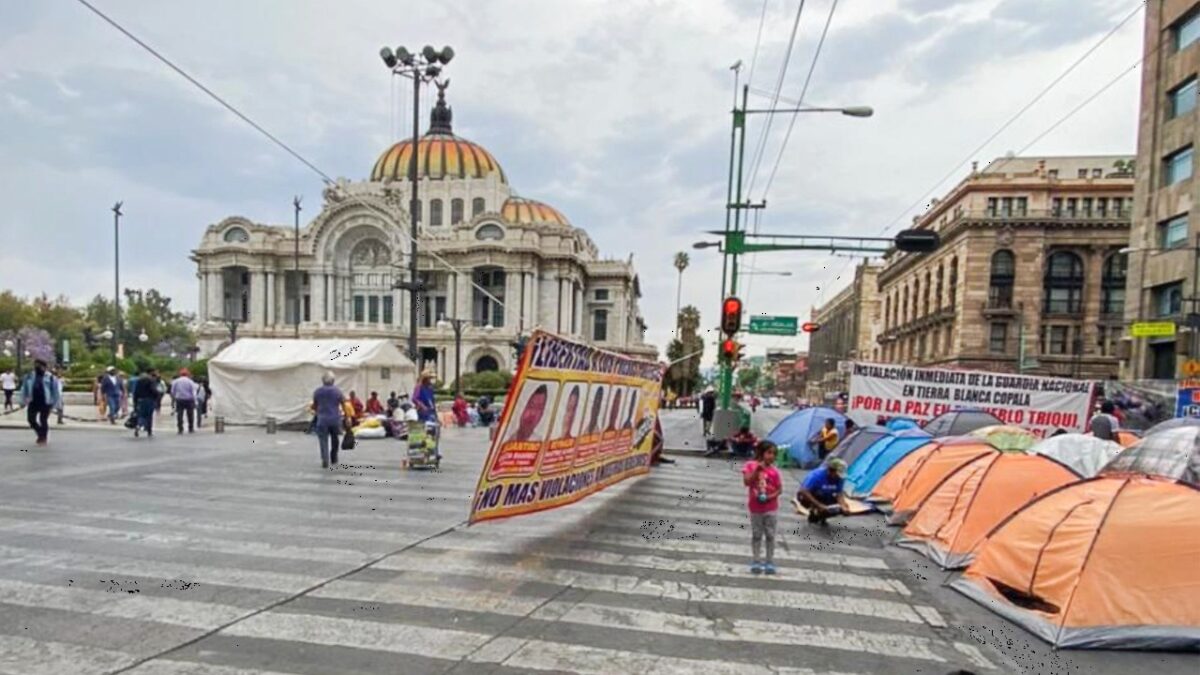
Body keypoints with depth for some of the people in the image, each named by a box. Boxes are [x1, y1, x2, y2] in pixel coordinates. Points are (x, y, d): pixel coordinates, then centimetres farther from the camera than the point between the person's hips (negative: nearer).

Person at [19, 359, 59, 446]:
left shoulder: (50, 378, -2)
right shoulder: (29, 377, 8)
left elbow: (55, 391, -1)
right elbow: (24, 389, 13)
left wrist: (54, 404, -4)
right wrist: (23, 401, 6)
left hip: (45, 403, -4)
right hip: (33, 403, 4)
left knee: (43, 420, 0)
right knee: (31, 420, 3)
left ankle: (43, 438, 13)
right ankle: (41, 434, 25)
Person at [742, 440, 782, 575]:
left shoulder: (774, 470, -7)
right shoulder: (751, 465, -9)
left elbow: (779, 489, -3)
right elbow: (746, 482, -19)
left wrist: (770, 497, -19)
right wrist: (757, 470, -26)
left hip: (771, 508, 1)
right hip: (755, 508, 0)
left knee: (770, 535, 7)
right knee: (756, 534, 10)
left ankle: (769, 562, 17)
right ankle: (756, 561, 19)